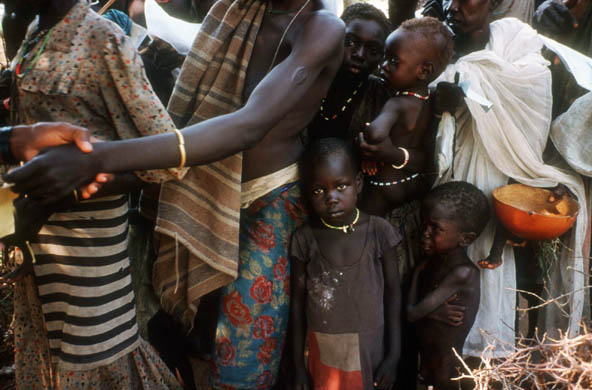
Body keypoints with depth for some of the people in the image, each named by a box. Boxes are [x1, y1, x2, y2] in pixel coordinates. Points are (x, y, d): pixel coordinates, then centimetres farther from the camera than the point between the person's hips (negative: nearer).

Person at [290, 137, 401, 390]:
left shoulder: (378, 231, -10)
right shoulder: (305, 239, -9)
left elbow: (393, 292, -3)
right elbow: (298, 303, -1)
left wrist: (393, 356, -2)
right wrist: (298, 365, 3)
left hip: (370, 351, 0)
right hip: (323, 354, 0)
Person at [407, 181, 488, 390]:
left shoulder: (464, 273, -23)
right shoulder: (427, 265, 0)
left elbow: (413, 313, -22)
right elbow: (410, 310, -3)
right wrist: (437, 313, -16)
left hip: (447, 372, -6)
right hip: (425, 361, 6)